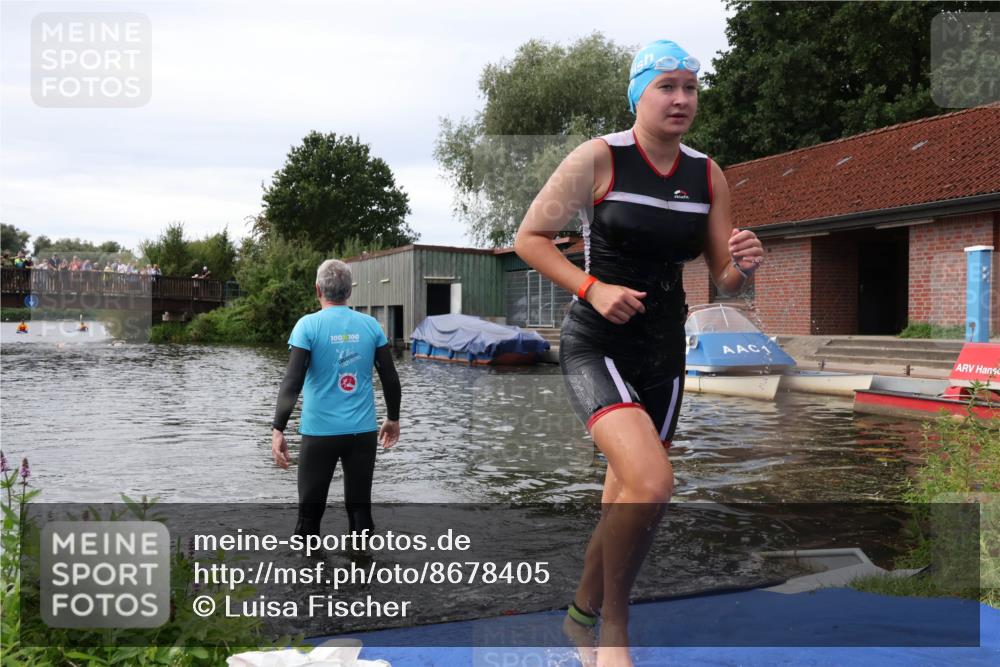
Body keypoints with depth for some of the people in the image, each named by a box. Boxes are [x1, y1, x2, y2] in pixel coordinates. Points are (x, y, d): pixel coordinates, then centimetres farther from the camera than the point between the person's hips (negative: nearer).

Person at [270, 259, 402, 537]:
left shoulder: (308, 325, -6)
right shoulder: (370, 324, 2)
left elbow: (293, 381, -13)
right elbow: (391, 379, 5)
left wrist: (278, 429, -12)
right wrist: (393, 419, 18)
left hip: (320, 431, -2)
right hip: (363, 432, 3)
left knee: (310, 511, 9)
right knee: (360, 508, 11)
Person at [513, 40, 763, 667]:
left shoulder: (709, 175, 5)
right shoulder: (598, 158, -9)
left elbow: (725, 281, 9)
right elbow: (529, 237, -6)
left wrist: (743, 263, -14)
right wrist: (592, 287, -19)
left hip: (664, 349, 6)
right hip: (596, 344, -5)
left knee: (627, 495, 13)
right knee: (652, 484, -24)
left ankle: (584, 614, 37)